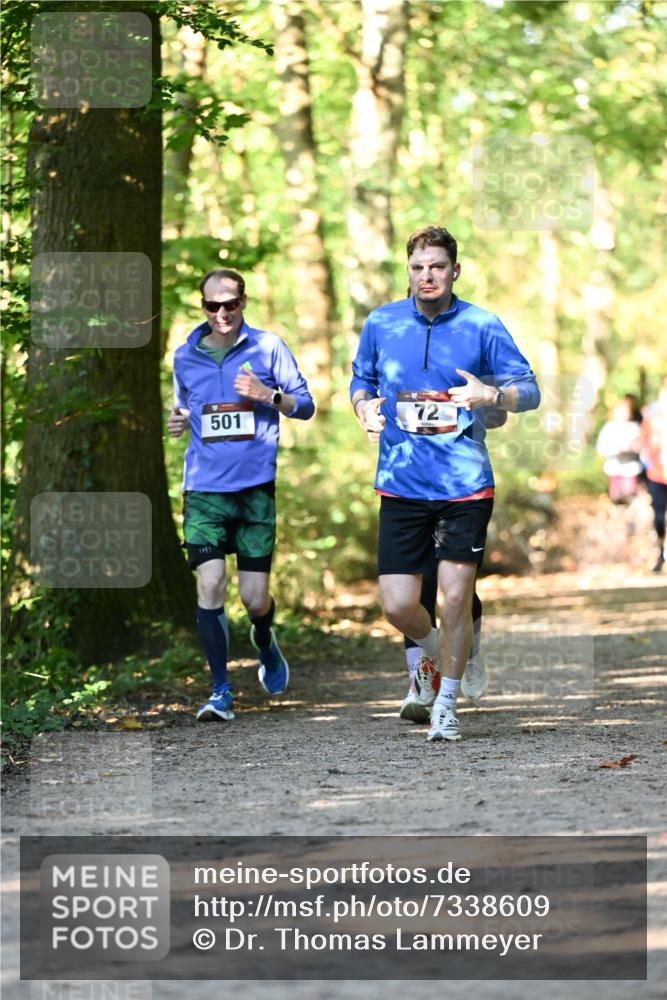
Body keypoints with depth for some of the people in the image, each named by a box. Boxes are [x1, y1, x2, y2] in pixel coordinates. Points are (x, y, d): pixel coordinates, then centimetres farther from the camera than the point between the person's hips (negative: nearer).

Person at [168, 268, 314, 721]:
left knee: (255, 596, 0)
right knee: (210, 584, -13)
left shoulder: (268, 347, 2)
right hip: (204, 488, 1)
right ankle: (221, 692, -5)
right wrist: (177, 421, 1)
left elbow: (305, 405, 6)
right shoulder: (186, 356, 9)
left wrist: (267, 395, -13)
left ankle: (264, 638, 37)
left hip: (256, 485, -1)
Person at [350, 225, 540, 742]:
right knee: (398, 605, -3)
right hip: (402, 482, 2)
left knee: (456, 598, -5)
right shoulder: (381, 323, 5)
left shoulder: (482, 326, -2)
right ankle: (433, 651, 32)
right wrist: (365, 408, -2)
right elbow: (361, 381, 20)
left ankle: (447, 704, 14)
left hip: (465, 483, -2)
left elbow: (530, 389, 1)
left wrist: (492, 395, -19)